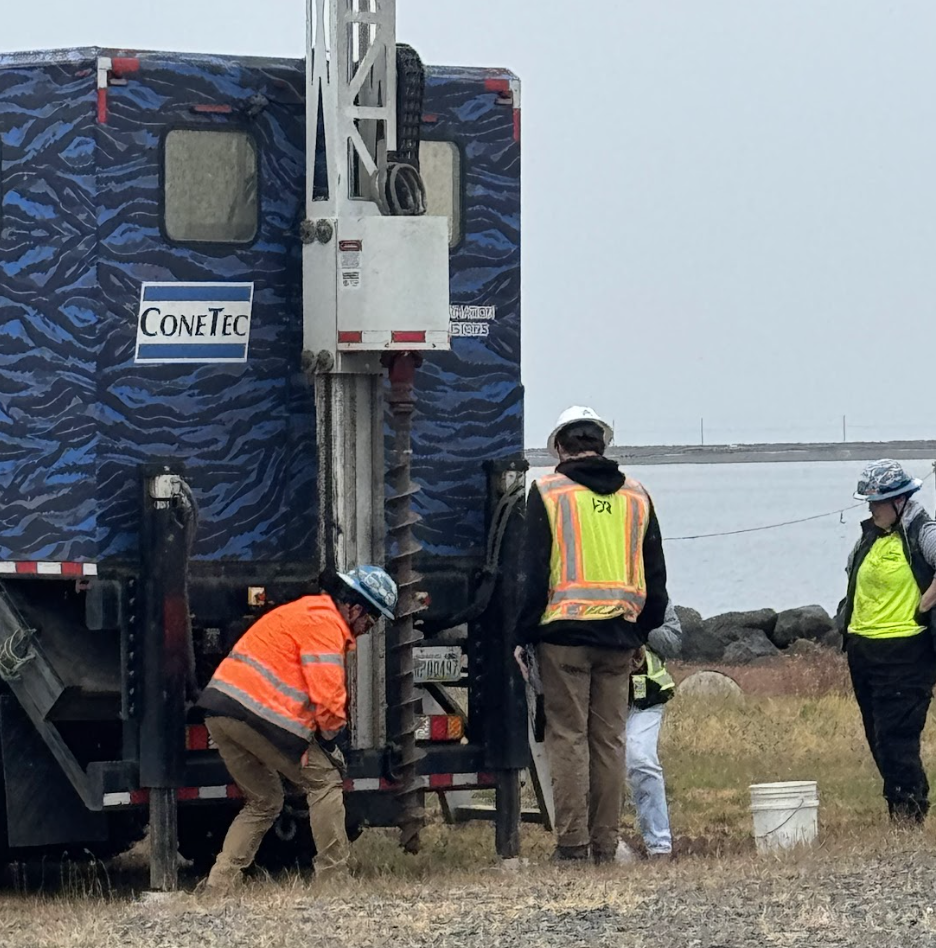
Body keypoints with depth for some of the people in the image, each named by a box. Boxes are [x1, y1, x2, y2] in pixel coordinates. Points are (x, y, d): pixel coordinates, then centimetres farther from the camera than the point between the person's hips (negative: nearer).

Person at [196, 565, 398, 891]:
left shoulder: (306, 612, 26)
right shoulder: (324, 623, -7)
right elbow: (327, 693, -14)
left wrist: (323, 733, 18)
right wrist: (330, 735, 3)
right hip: (258, 711, -10)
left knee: (264, 802, 18)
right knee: (324, 781, 2)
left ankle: (217, 885, 8)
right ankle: (334, 876, -1)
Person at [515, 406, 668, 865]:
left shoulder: (548, 492, -2)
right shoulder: (636, 496, 10)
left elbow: (534, 572, -4)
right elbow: (655, 574, 15)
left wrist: (524, 636, 0)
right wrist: (643, 631, 23)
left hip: (564, 632, -4)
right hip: (619, 636, 4)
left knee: (568, 736, -2)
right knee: (609, 738, 8)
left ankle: (572, 843, -6)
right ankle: (606, 844, 8)